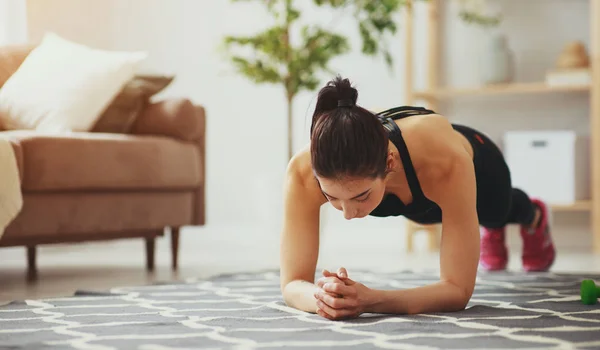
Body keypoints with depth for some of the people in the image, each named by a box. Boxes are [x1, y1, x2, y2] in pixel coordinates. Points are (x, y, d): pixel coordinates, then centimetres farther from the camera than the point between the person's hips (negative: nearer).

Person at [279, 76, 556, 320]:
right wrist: (320, 297, -65)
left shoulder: (446, 162, -53)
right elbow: (292, 284, -42)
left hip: (477, 165, -2)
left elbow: (459, 290, -49)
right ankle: (490, 231, 74)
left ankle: (534, 218, 73)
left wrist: (370, 300, -65)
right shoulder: (303, 171, -46)